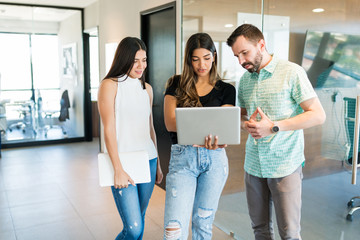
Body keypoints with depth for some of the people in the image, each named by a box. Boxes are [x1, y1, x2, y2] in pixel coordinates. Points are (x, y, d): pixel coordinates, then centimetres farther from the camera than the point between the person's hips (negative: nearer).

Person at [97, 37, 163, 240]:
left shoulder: (146, 88, 12)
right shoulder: (110, 85, -6)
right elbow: (109, 130, -11)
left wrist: (157, 164, 17)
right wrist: (118, 169, -15)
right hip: (123, 161, -6)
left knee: (140, 219, 15)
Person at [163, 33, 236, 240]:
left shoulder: (226, 90, 6)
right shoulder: (177, 85, 5)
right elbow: (170, 123, -7)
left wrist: (215, 140, -28)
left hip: (214, 159, 1)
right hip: (183, 158, -1)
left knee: (203, 223, 13)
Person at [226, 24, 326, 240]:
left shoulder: (291, 72, -8)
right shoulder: (245, 79, 9)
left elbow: (318, 115, -11)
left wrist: (274, 127, -19)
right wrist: (245, 124, -5)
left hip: (284, 166, -5)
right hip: (253, 164, 5)